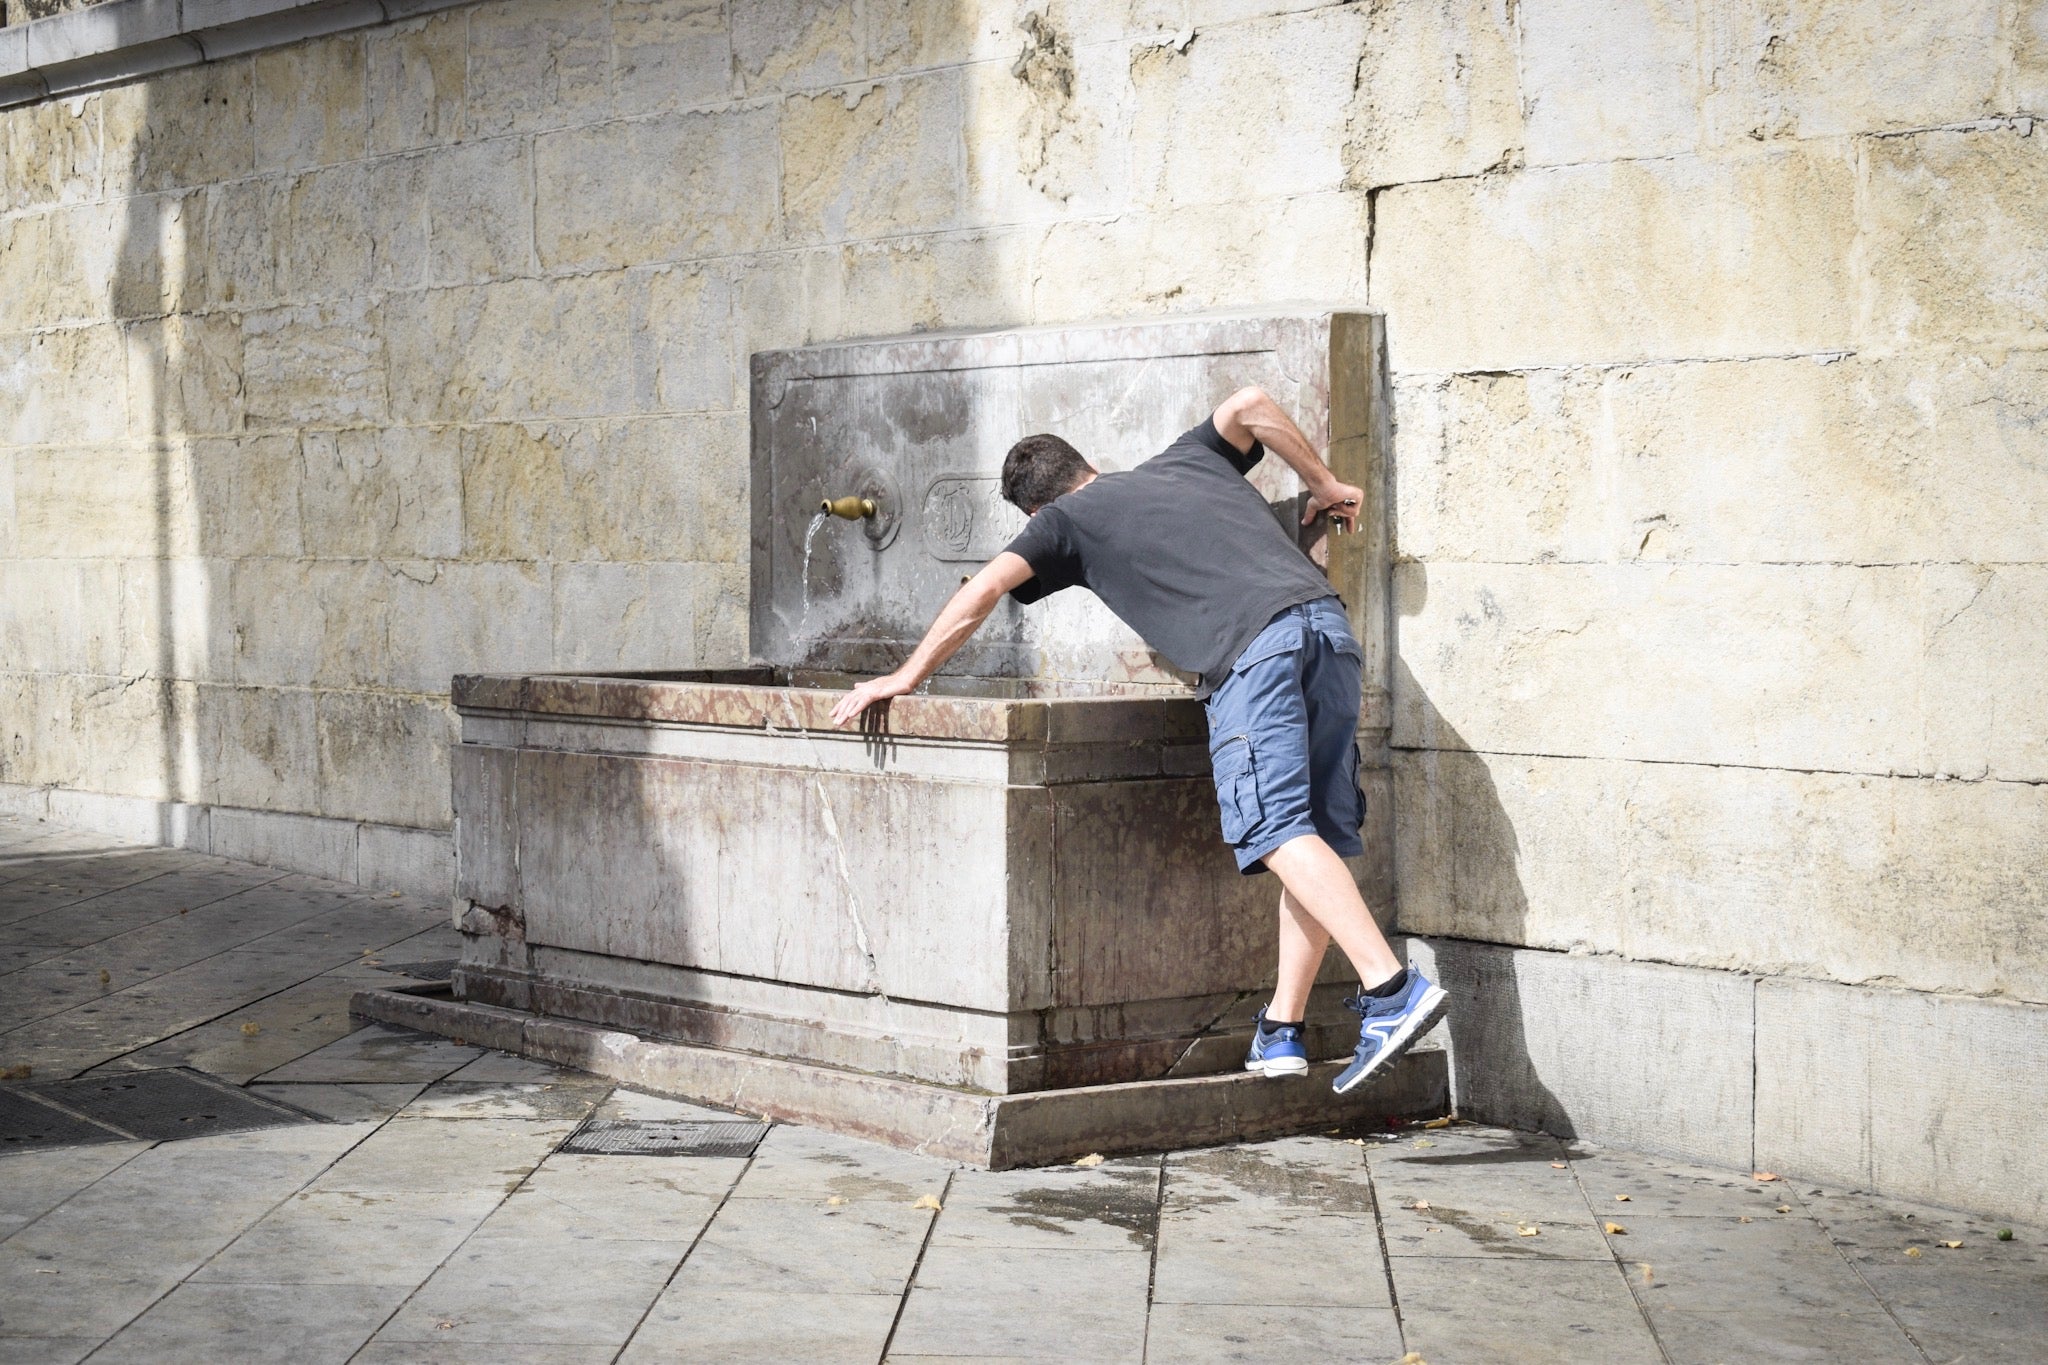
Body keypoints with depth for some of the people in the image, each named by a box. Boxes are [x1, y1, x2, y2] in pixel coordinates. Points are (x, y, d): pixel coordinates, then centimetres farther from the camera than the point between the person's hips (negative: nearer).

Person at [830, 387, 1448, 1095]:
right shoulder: (1187, 459, 33)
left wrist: (906, 676, 18)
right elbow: (1249, 404, 29)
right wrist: (1325, 484, 40)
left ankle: (1392, 988, -27)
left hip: (1252, 650, -6)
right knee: (1316, 837, 6)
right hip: (1326, 620, 6)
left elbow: (984, 590, 11)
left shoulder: (1069, 518, 19)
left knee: (1280, 833, -13)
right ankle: (1280, 1033, 6)